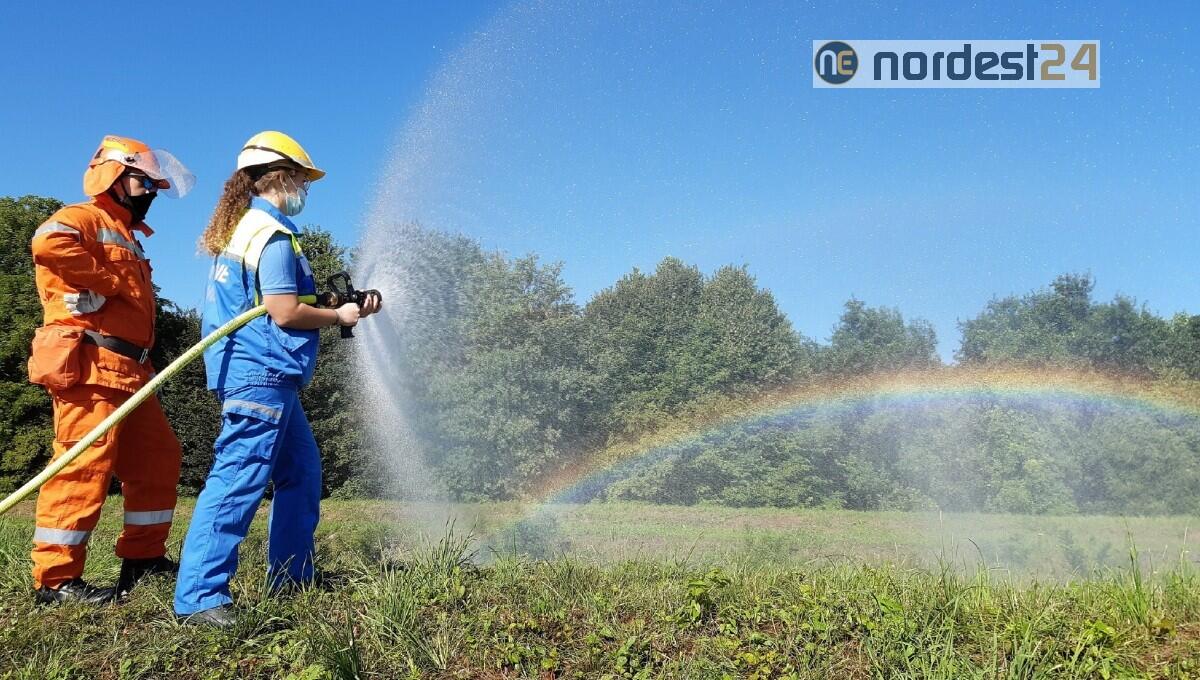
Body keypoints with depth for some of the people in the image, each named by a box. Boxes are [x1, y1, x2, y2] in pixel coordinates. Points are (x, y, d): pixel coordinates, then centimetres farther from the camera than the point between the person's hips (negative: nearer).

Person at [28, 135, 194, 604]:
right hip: (90, 364, -10)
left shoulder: (126, 239, 29)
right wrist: (110, 280, -17)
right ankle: (55, 579, -6)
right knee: (85, 465, -11)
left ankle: (143, 558, 19)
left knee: (158, 456, 11)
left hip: (129, 372, 10)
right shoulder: (84, 218, 0)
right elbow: (47, 244, -24)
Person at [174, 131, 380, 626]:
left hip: (259, 373, 11)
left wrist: (334, 306, 18)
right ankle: (199, 596, -13)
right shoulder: (273, 232, -11)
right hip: (262, 373, -11)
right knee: (239, 478, -13)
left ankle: (291, 577, 23)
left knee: (301, 469, 16)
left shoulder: (242, 226, 20)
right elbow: (284, 312, -18)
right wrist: (340, 316, -2)